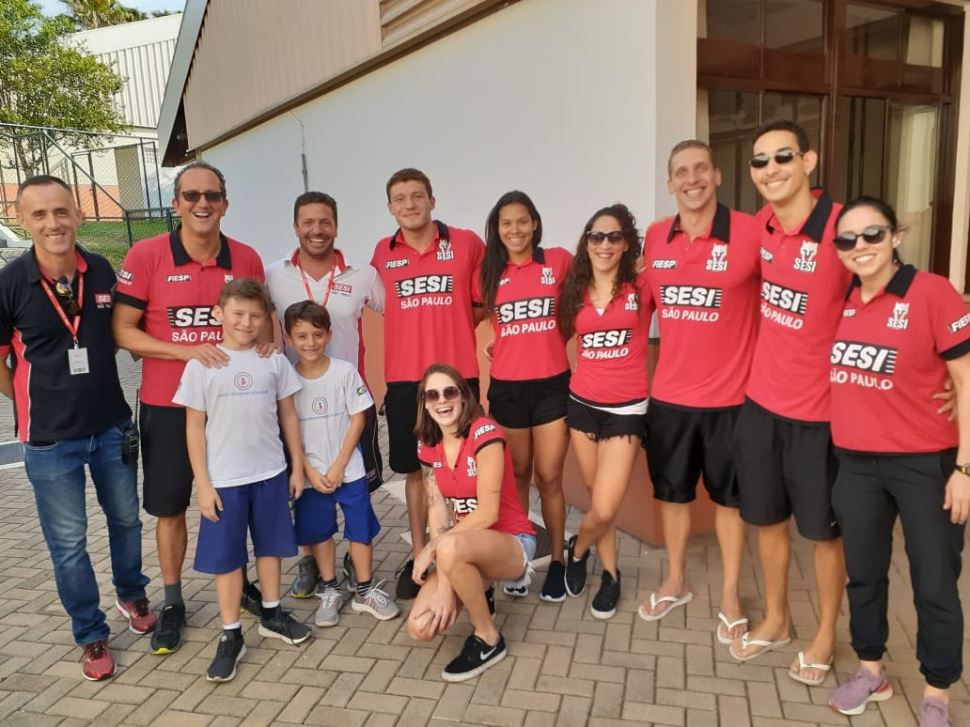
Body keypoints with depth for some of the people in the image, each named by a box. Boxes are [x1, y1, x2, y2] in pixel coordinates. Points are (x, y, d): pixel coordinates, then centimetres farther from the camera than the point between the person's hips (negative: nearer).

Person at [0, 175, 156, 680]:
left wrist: (98, 394, 5)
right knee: (67, 542, 9)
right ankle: (91, 635, 27)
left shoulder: (103, 271, -5)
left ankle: (132, 595, 44)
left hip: (112, 426, 3)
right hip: (49, 438, -3)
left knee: (125, 518, 19)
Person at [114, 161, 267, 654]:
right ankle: (172, 602, 28)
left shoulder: (247, 259, -2)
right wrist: (188, 351, -20)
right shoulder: (145, 256, -10)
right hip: (167, 405, -1)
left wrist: (267, 334, -10)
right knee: (169, 506, 11)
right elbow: (122, 332, -9)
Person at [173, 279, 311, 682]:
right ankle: (231, 635, 21)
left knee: (270, 546, 17)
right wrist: (203, 484, -8)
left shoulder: (274, 361, 0)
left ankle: (272, 615, 36)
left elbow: (288, 415, 6)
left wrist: (297, 466, 6)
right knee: (226, 557, 7)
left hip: (270, 473, 3)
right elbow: (194, 427, -5)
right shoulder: (201, 365, -6)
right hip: (224, 480, -2)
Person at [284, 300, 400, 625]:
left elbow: (358, 418, -5)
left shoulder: (345, 371, -7)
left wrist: (339, 466, -9)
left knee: (360, 528, 6)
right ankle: (330, 591, 29)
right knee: (318, 533, 12)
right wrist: (310, 471, -9)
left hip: (349, 470, 0)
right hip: (310, 475, 1)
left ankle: (365, 591, 22)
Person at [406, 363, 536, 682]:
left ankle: (489, 639, -12)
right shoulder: (428, 447, 1)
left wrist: (432, 547, -17)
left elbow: (488, 513, -21)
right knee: (420, 628, -16)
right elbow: (438, 514, -6)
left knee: (450, 547, -38)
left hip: (512, 543, -6)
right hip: (466, 546, 6)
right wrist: (443, 583, -18)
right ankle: (477, 599, 18)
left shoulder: (484, 432, -19)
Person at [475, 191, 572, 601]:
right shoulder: (488, 274, 3)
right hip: (507, 388, 2)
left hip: (552, 385, -2)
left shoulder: (559, 261, -3)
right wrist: (498, 346, 2)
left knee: (549, 477, 5)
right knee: (517, 476, 14)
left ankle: (557, 560, 21)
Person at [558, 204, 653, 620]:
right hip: (581, 404, 3)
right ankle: (610, 575, 34)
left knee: (605, 509, -6)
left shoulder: (643, 287, -5)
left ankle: (577, 550, 27)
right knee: (597, 501, 11)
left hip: (626, 409, -3)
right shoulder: (574, 291, 5)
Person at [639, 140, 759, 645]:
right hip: (668, 394, 4)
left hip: (729, 395, -3)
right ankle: (676, 581, 39)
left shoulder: (752, 233, -13)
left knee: (728, 498, 13)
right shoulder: (654, 238, 1)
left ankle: (730, 596, 32)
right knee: (672, 493, 17)